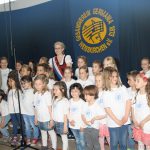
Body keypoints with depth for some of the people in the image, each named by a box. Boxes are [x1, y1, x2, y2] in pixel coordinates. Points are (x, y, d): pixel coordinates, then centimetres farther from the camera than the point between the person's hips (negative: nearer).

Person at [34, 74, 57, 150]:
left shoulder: (47, 94, -16)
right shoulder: (36, 94, 2)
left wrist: (51, 119, -14)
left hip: (47, 118, -6)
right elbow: (36, 107, 8)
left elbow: (50, 107, -15)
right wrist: (36, 118, 10)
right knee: (43, 132, 21)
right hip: (40, 118, 6)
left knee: (51, 132, 8)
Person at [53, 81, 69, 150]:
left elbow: (65, 114, -15)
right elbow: (53, 111, 9)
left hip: (62, 122, -6)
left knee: (64, 138, 8)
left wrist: (65, 125, -13)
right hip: (55, 121, 7)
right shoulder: (55, 99, 4)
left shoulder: (65, 101, -17)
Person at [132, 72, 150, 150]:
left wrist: (143, 122, -15)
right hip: (137, 125, 5)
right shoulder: (136, 94, 1)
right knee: (140, 143, 19)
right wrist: (135, 121, -5)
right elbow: (133, 108, 5)